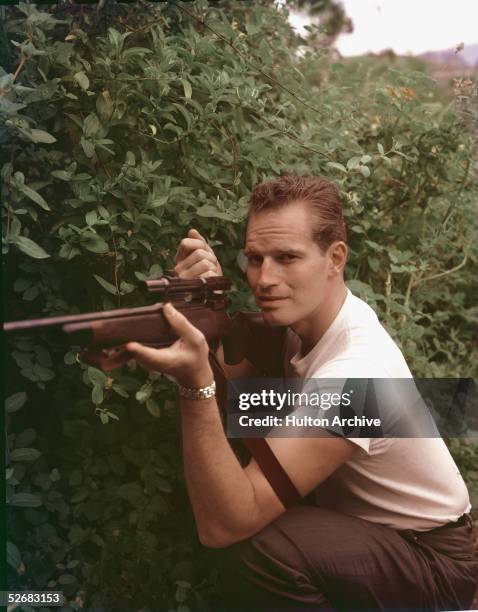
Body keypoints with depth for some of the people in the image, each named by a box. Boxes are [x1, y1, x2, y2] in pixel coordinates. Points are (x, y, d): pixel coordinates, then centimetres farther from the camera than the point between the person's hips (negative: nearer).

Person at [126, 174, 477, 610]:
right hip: (358, 519, 8)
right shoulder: (300, 314, -7)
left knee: (259, 551, -32)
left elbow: (222, 526, -35)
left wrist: (197, 382, -46)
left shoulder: (354, 371, -33)